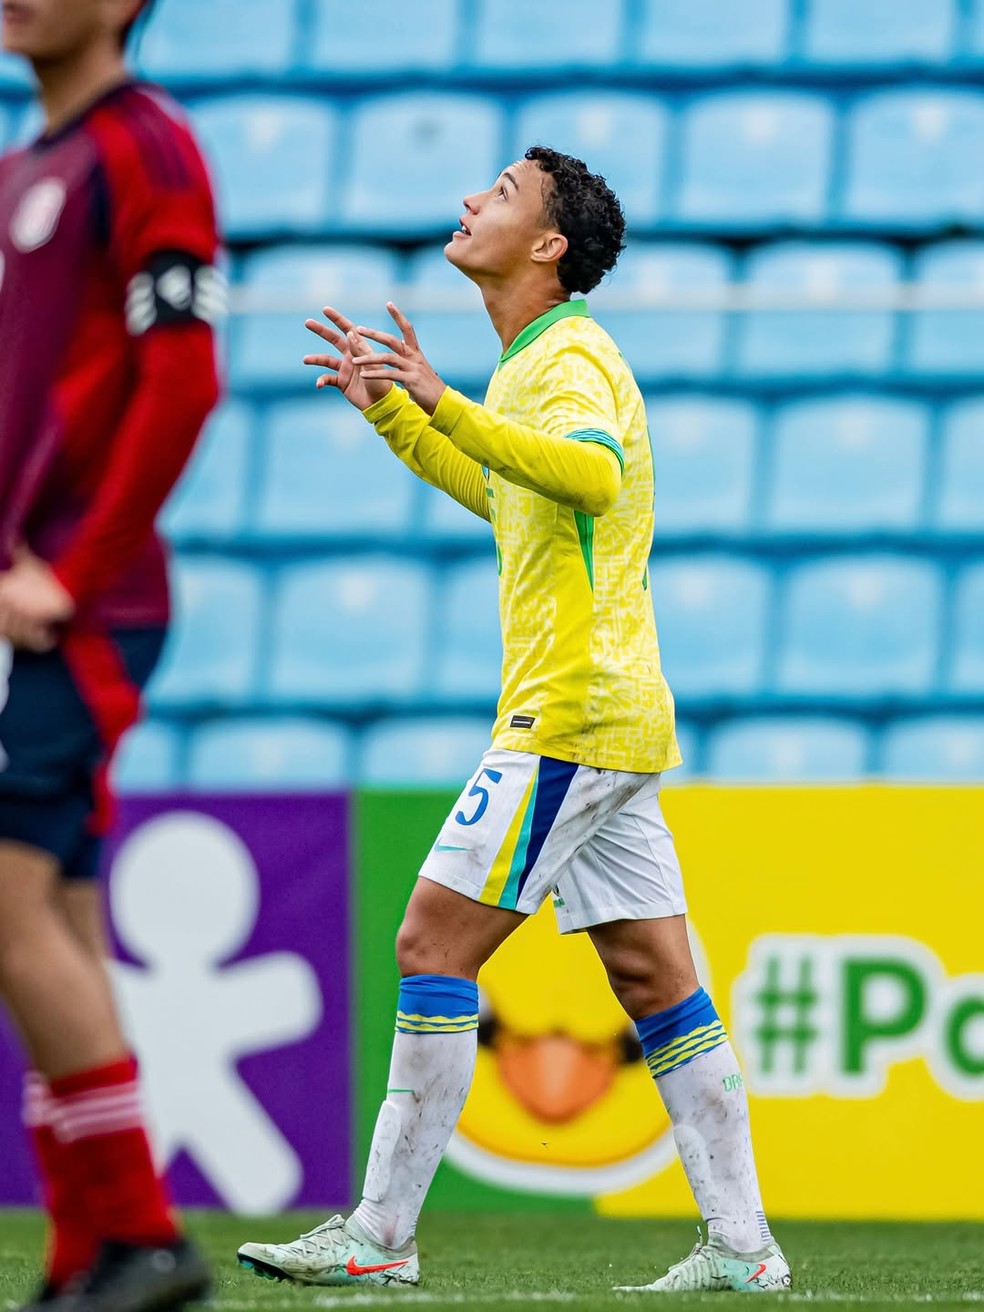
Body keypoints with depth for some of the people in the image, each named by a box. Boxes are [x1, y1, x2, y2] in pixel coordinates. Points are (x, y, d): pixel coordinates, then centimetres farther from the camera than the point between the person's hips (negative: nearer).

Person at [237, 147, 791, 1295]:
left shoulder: (567, 360, -12)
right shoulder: (533, 366, 19)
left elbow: (594, 471, -34)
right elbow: (506, 497, 37)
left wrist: (445, 405, -39)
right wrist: (392, 412, 30)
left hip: (572, 715, -10)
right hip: (616, 718, 10)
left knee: (433, 944, -9)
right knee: (655, 980, 7)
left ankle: (379, 1236, -9)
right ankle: (741, 1244, 5)